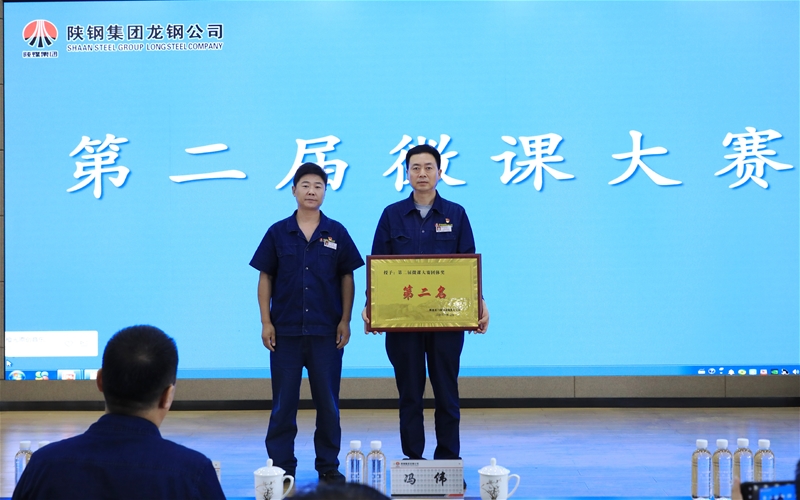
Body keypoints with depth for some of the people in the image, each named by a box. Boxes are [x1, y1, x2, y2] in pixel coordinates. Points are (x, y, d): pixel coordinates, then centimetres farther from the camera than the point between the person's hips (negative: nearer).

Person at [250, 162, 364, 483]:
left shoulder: (336, 233, 3)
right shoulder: (278, 233, 2)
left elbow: (347, 278, 5)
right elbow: (265, 278, 4)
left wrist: (345, 320, -2)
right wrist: (266, 322, -2)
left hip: (327, 332, 0)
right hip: (285, 331, 0)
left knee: (327, 401, 6)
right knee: (283, 402, 5)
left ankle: (329, 466, 17)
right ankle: (282, 466, 13)